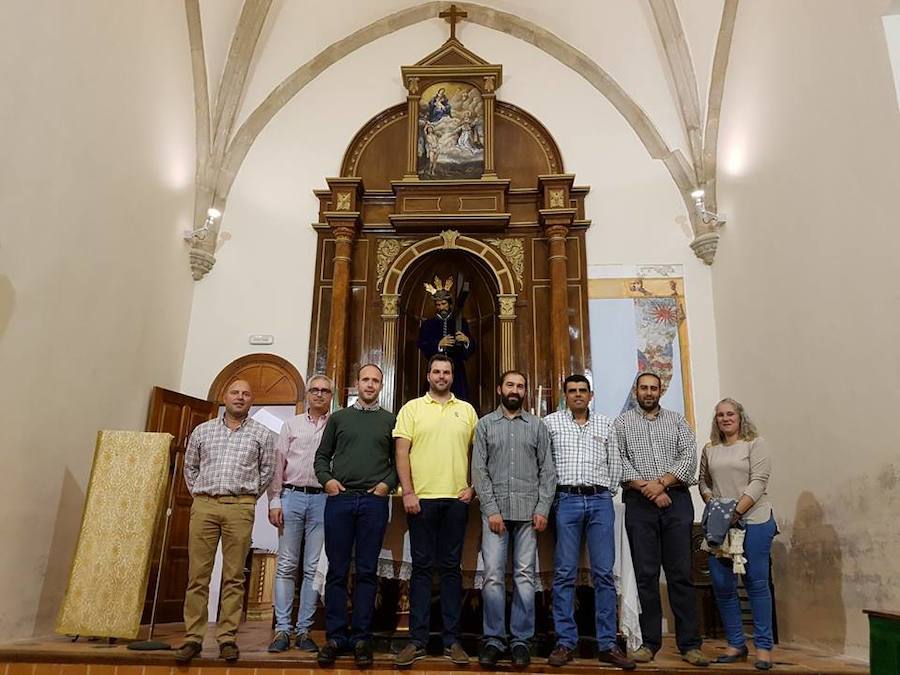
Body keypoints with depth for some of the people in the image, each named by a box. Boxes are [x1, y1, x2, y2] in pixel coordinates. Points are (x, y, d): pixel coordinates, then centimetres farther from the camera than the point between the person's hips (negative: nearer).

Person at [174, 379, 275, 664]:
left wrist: (248, 497, 8)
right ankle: (192, 637, 10)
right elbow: (189, 466, 21)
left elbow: (267, 470, 12)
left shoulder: (262, 434, 7)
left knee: (233, 576, 1)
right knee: (197, 574, 2)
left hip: (240, 507, -1)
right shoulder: (202, 431, 12)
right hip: (204, 505, 2)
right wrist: (199, 495, 14)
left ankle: (227, 637, 9)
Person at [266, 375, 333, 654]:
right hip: (292, 496, 1)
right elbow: (278, 464, 7)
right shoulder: (291, 425, 11)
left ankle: (303, 630, 12)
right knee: (286, 565, 2)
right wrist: (274, 501, 0)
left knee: (313, 568, 3)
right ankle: (282, 629, 9)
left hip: (323, 499, -1)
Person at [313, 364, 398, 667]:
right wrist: (326, 479, -4)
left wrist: (388, 484, -6)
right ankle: (335, 636, 14)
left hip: (374, 501, -1)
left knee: (366, 572, 3)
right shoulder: (338, 418, 13)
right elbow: (322, 456, 14)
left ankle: (361, 637, 12)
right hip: (339, 499, 1)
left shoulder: (390, 420, 11)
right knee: (337, 571, 4)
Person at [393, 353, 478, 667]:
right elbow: (402, 453, -1)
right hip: (421, 498, -1)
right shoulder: (412, 408, 5)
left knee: (451, 568, 8)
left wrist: (472, 487, 1)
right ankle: (417, 640, 13)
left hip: (457, 500, 2)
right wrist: (408, 492, -8)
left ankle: (451, 640, 17)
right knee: (421, 567, 4)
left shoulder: (467, 410, 11)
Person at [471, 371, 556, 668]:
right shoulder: (485, 424, 7)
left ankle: (521, 640, 13)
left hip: (529, 511, 1)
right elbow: (479, 470, 1)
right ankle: (494, 639, 10)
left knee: (525, 576, 3)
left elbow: (547, 470, 6)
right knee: (493, 575, -2)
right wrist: (491, 509, -7)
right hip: (495, 510, 0)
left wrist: (543, 508, -5)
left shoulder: (537, 425, 10)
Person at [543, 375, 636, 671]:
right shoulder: (551, 422, 6)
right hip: (567, 500, -2)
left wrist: (609, 493, 10)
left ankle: (608, 644, 9)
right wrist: (550, 494, 1)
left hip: (600, 501, 2)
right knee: (565, 573, 0)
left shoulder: (605, 423, 13)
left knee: (604, 573, 2)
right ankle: (565, 643, 8)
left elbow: (615, 463, 16)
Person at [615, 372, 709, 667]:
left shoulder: (677, 420, 14)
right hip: (639, 502, -1)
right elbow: (618, 460, -1)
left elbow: (689, 456, 2)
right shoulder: (622, 422, 9)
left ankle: (690, 644, 9)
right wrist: (646, 488, -11)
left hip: (676, 500, 1)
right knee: (646, 574, 3)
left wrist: (662, 482, -11)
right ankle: (650, 642, 11)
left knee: (681, 573, 2)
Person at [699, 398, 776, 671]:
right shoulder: (709, 449, 13)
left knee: (756, 582, 0)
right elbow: (703, 482, 16)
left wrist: (736, 511, -16)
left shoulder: (755, 444, -1)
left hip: (754, 521, -4)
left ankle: (764, 646, 12)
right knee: (721, 584, 5)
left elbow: (759, 482, -9)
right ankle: (736, 643, 19)